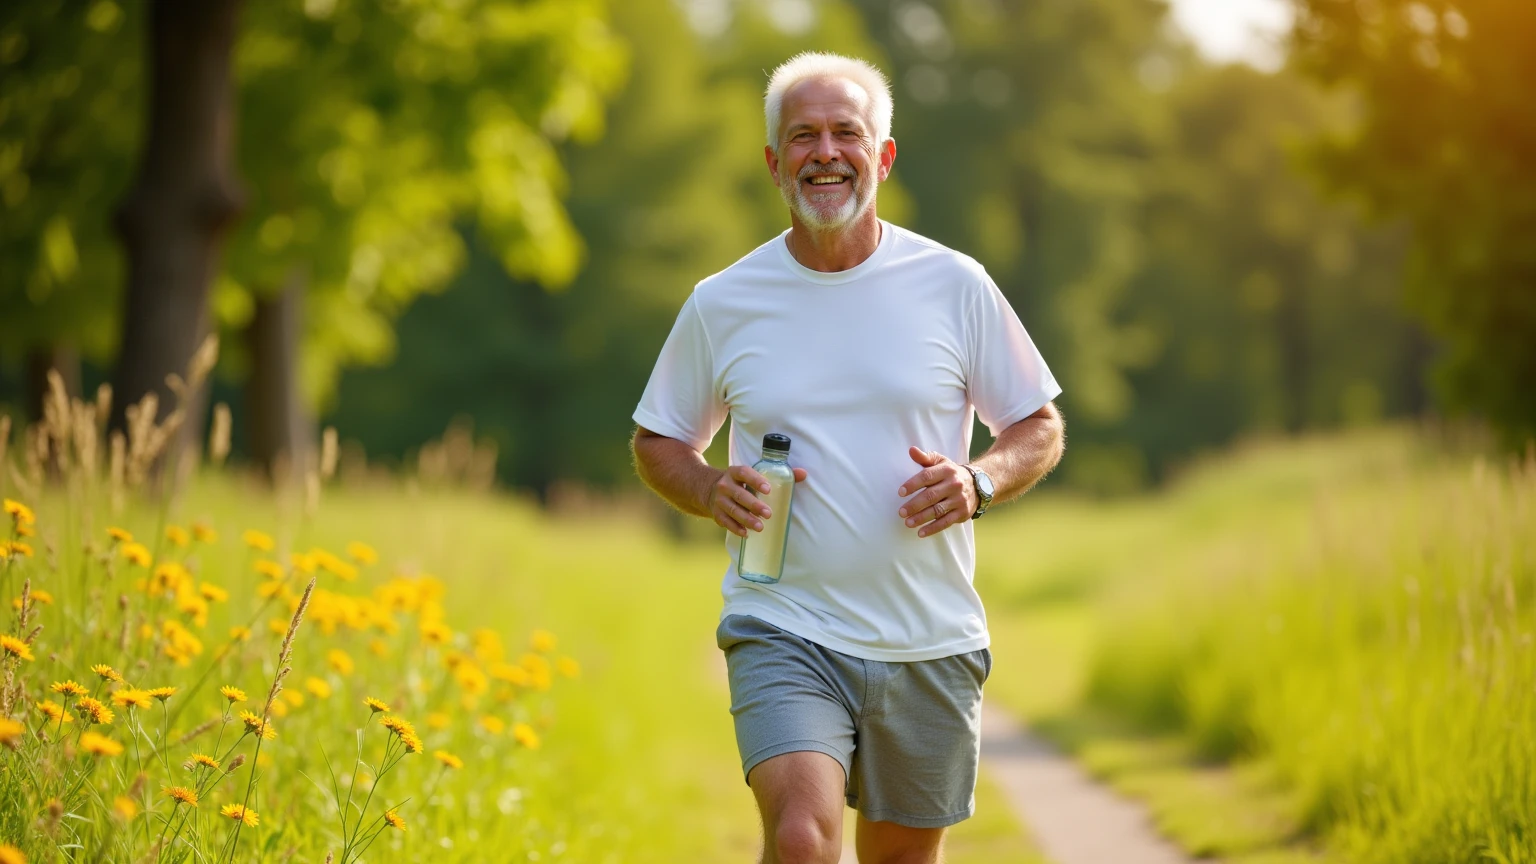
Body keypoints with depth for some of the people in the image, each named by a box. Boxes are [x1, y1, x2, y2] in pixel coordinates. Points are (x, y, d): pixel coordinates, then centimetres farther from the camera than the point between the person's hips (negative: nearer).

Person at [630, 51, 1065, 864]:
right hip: (784, 632, -1)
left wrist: (979, 482, -14)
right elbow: (658, 442, 13)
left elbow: (1041, 429, 8)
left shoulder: (955, 286, 0)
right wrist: (714, 493, -9)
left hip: (930, 642, 2)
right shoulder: (722, 304, 1)